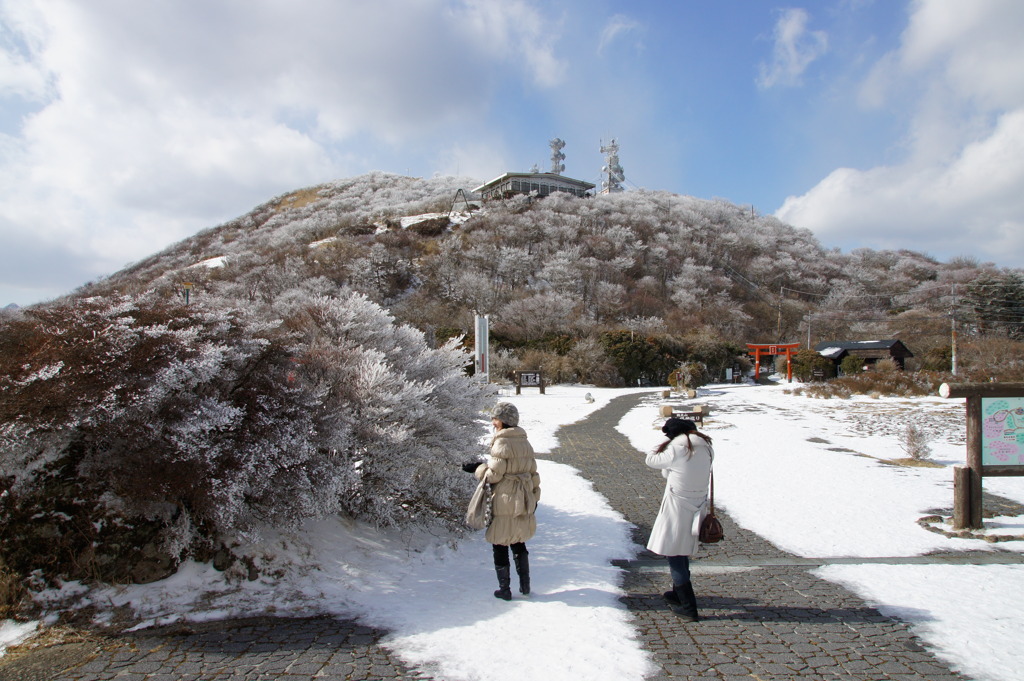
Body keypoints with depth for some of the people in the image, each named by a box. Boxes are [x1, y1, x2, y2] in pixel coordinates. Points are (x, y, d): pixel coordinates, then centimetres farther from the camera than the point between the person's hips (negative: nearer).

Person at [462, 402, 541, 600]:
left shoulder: (501, 443, -16)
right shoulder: (525, 443, 7)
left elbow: (493, 474, -16)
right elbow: (533, 473, 12)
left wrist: (476, 468, 0)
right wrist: (534, 496, 20)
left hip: (505, 503, -7)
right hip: (524, 502, 7)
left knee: (500, 546, 7)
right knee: (519, 544, 21)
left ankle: (504, 589, 14)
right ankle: (525, 585, 25)